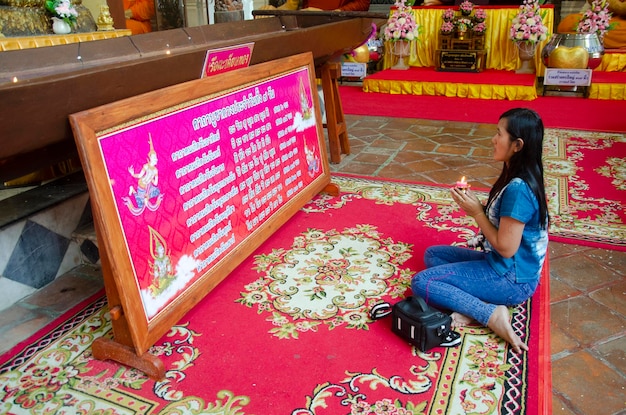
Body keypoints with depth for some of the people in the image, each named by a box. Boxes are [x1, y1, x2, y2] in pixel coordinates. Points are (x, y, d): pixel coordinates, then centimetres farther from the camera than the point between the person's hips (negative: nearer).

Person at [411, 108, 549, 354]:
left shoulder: (517, 189, -27)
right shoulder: (517, 178, 2)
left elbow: (506, 248, -24)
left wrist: (476, 212, -16)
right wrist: (475, 206, -4)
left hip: (512, 278, -10)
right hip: (502, 264, 10)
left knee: (421, 283, -10)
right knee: (433, 254, 16)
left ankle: (491, 314, -11)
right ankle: (473, 304, 0)